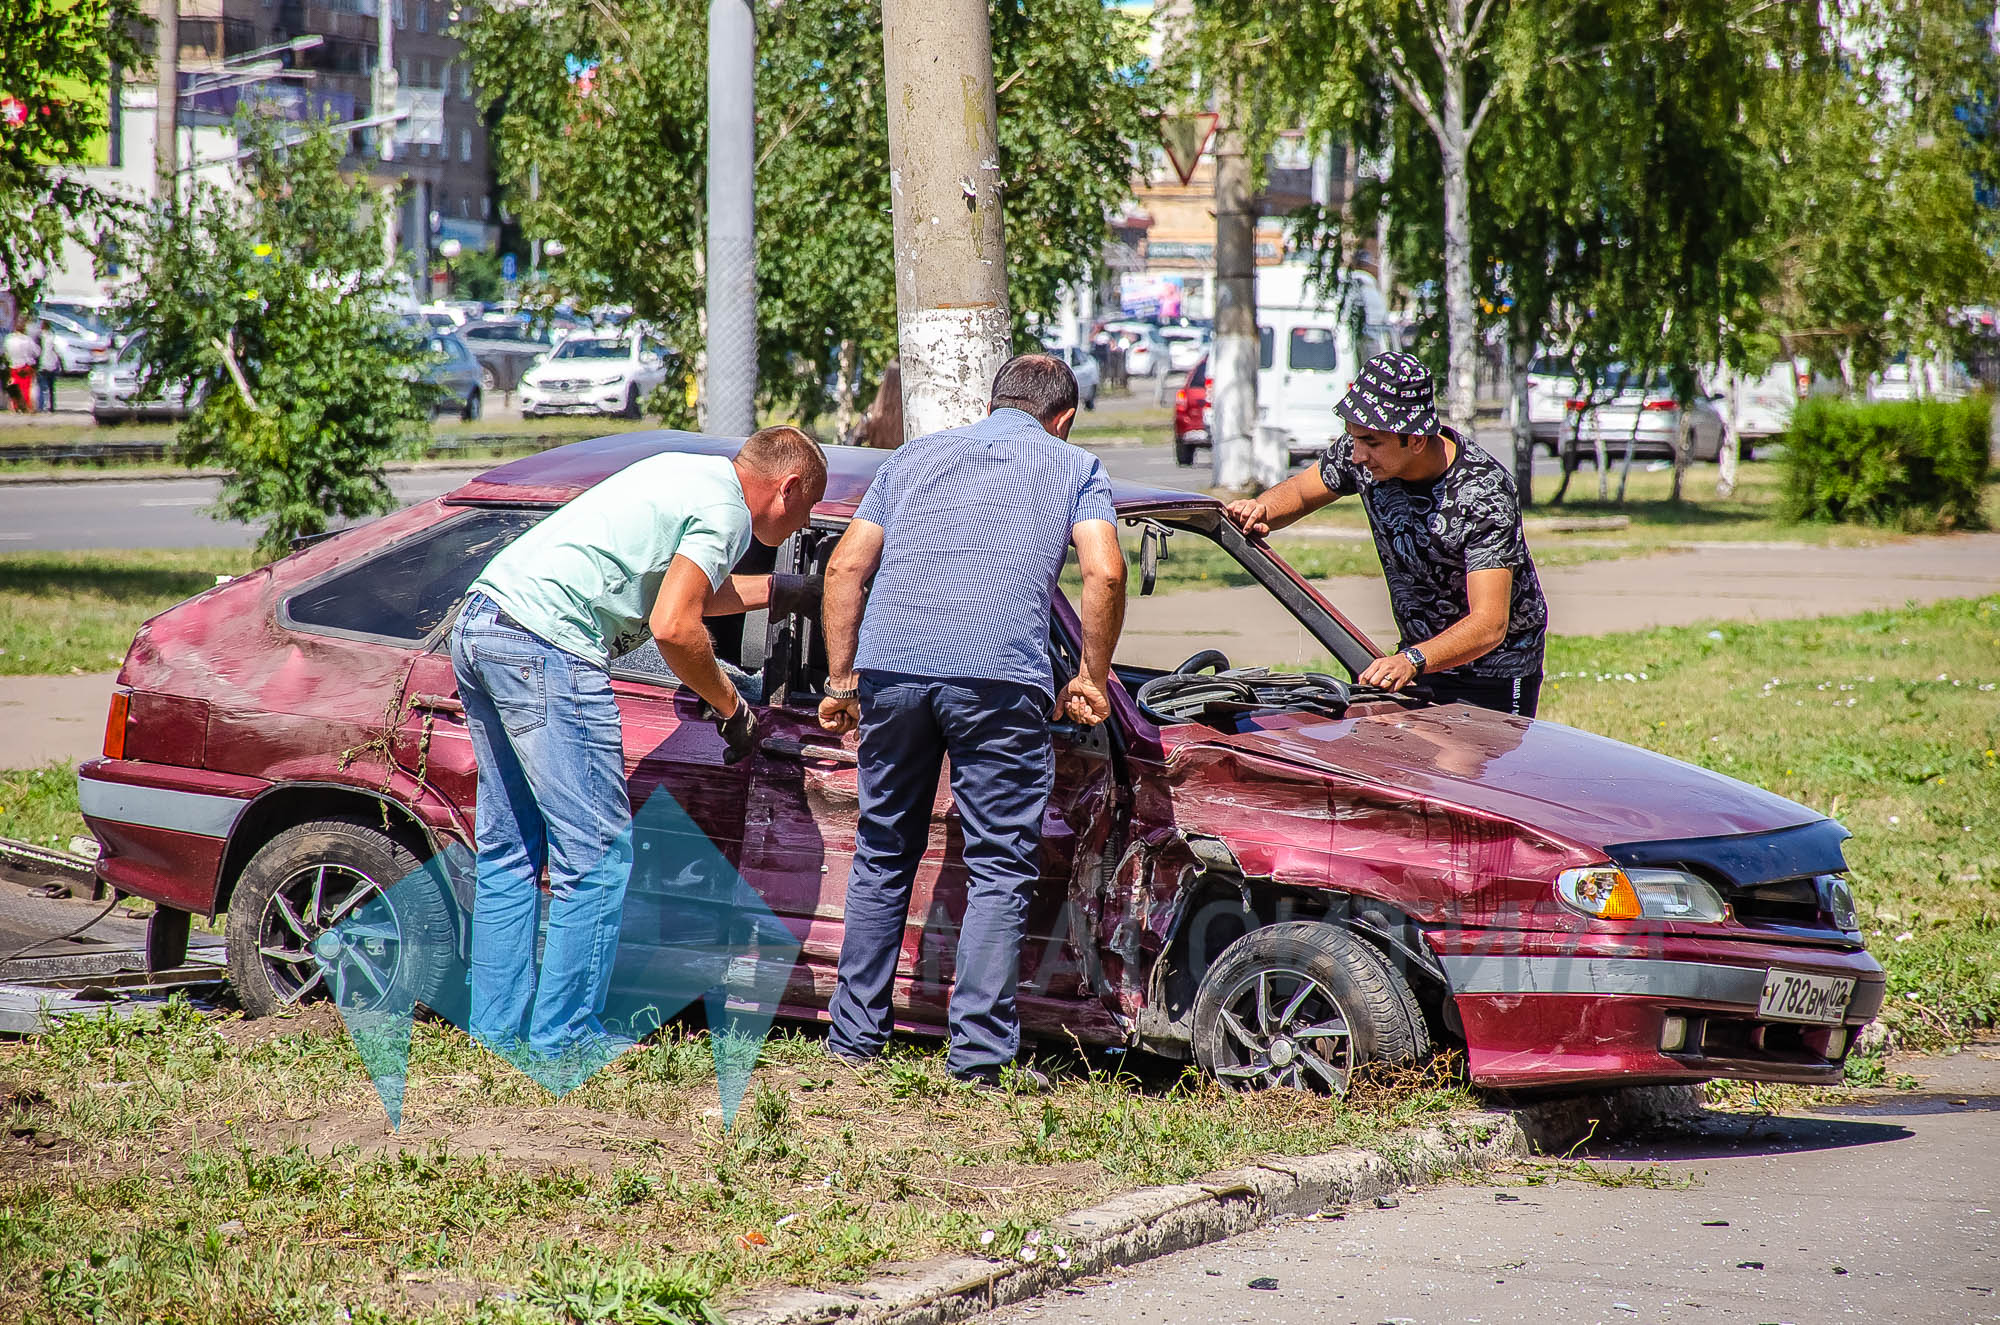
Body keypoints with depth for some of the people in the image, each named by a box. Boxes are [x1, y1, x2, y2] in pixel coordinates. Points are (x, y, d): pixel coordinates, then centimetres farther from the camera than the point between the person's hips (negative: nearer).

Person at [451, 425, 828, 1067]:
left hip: (480, 625, 10)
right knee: (598, 852, -5)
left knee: (509, 851, 15)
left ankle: (496, 1027, 18)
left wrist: (777, 591, 45)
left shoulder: (687, 474, 24)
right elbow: (673, 628, -14)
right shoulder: (726, 509, -5)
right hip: (545, 645, -10)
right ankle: (564, 1036, -4)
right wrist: (731, 708, 0)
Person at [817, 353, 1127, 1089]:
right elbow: (1105, 573, 0)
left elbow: (846, 567, 17)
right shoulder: (1074, 466, 17)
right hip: (999, 675, -3)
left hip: (891, 667, 3)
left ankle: (855, 1035, 20)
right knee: (999, 868, 3)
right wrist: (1092, 679, 11)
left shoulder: (918, 456, 26)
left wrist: (842, 680, 21)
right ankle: (979, 1050, -4)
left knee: (883, 855, 17)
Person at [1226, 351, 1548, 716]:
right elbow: (1299, 491, 8)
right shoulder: (1361, 453, -13)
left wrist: (1412, 661, -53)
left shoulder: (1484, 493, -30)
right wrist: (1262, 509, -17)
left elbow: (1489, 625, -36)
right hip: (1420, 660, 6)